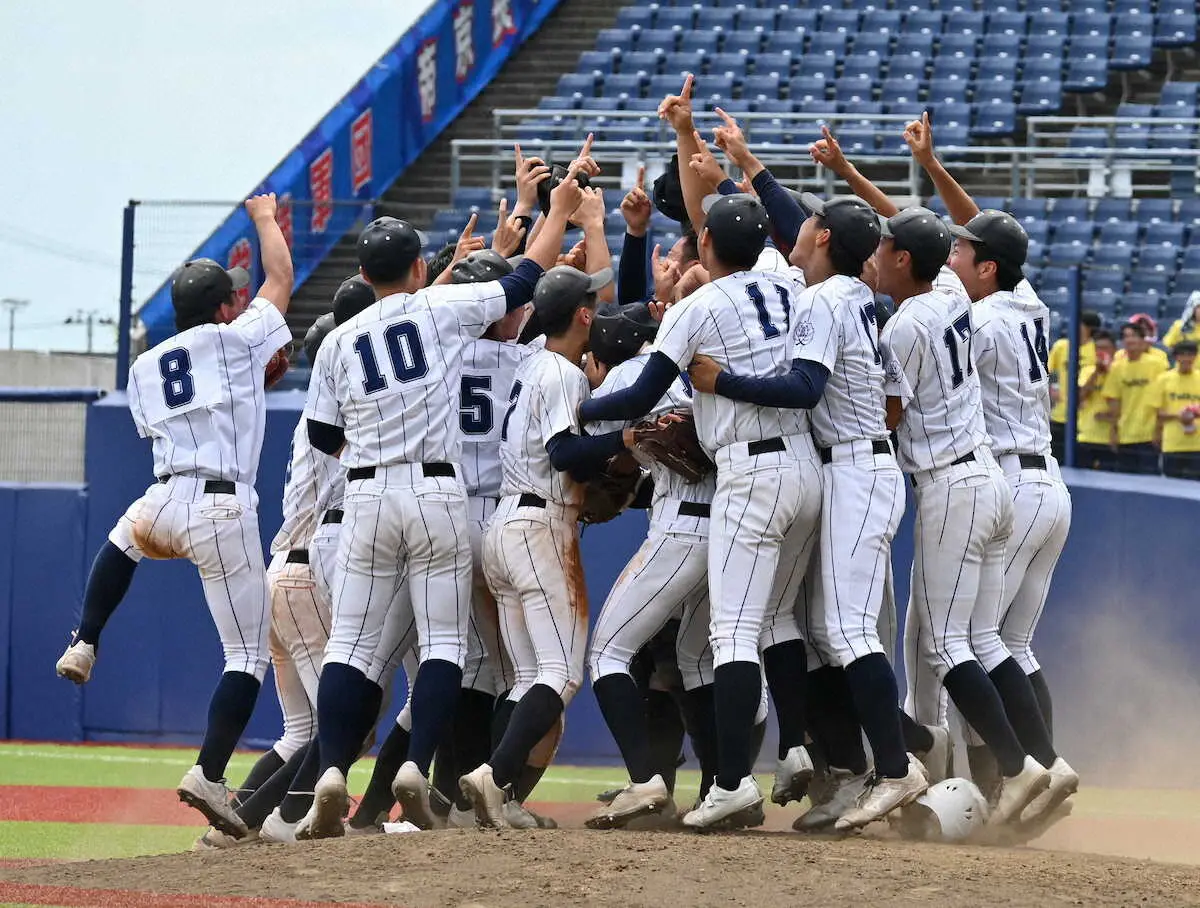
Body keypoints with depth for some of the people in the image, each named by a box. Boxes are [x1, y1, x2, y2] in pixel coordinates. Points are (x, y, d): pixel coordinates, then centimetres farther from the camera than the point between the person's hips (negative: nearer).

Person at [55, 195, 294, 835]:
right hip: (224, 511, -5)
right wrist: (265, 219, 33)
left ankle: (82, 647, 32)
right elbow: (280, 280, 15)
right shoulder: (234, 340, 3)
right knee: (248, 653, 0)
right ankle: (209, 776, -12)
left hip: (162, 504, 5)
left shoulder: (144, 367, 16)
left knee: (124, 537, 43)